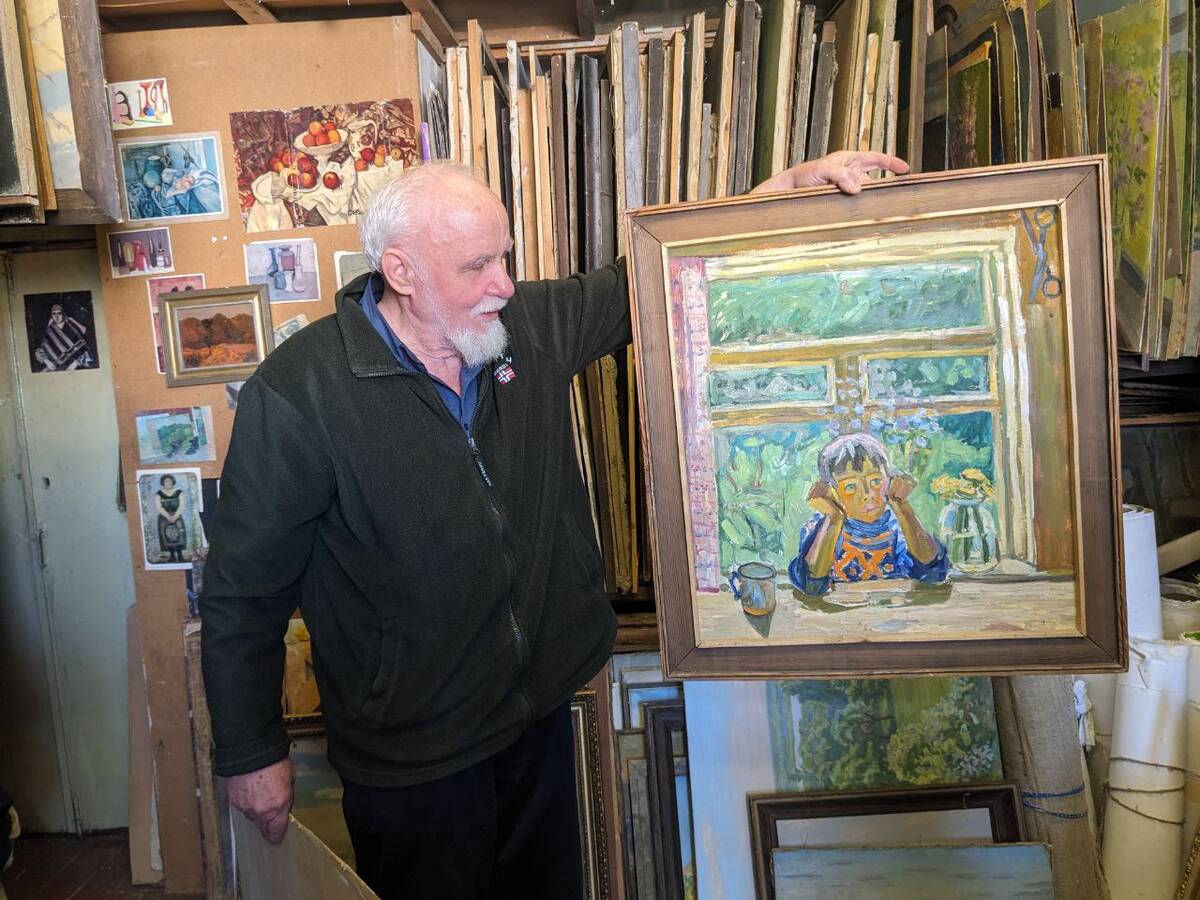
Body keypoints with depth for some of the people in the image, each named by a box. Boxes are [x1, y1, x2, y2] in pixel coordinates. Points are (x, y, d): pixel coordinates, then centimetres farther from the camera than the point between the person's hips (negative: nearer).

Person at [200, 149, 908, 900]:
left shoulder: (530, 329, -6)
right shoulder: (299, 393, -20)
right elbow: (244, 588, -12)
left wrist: (799, 180, -2)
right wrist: (254, 754, -5)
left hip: (540, 716, 5)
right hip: (410, 758, -4)